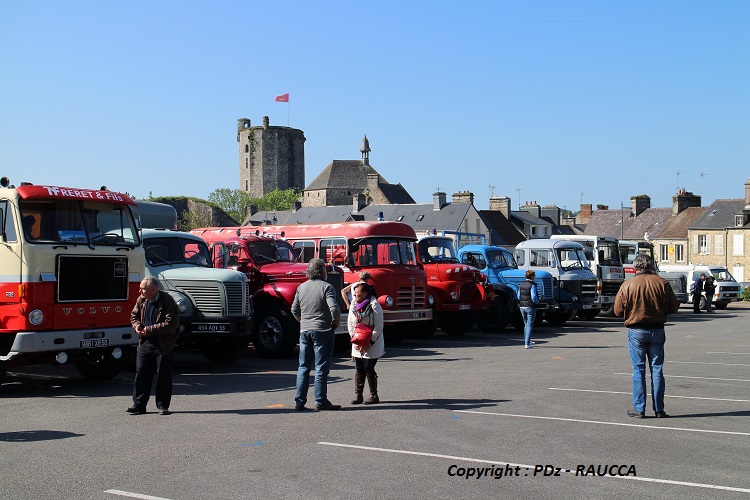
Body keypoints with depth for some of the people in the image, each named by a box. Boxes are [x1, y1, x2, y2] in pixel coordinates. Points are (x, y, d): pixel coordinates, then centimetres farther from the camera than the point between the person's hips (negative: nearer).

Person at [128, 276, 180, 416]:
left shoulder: (167, 301, -16)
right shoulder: (141, 300, 4)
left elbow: (171, 324, -20)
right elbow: (134, 315, 20)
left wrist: (150, 329, -19)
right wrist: (137, 325, -3)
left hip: (163, 345, -5)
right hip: (145, 342, 5)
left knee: (163, 375, 3)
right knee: (141, 373, 5)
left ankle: (163, 405, 13)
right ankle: (139, 405, 13)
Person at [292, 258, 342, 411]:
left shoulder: (301, 287, 9)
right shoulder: (326, 287, -10)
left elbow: (294, 310, 13)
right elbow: (334, 309, -19)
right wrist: (336, 323, -3)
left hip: (305, 331, 5)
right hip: (322, 331, -5)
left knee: (303, 367, 10)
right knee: (321, 368, 1)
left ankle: (299, 401, 10)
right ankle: (321, 401, 3)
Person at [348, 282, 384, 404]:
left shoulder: (374, 306, -13)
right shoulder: (353, 306, 5)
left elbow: (378, 327, -13)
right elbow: (350, 324, 9)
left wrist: (369, 343, -15)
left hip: (372, 345, -5)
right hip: (357, 345, 5)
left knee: (368, 369, -4)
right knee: (359, 370, 5)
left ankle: (374, 395, 9)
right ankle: (357, 395, 12)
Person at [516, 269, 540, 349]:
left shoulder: (521, 285, 6)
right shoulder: (532, 285, -15)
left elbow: (518, 296, 8)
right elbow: (534, 297, -20)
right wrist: (537, 302, -2)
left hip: (522, 306, 7)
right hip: (530, 307, -7)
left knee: (526, 324, 20)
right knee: (529, 325, -2)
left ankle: (527, 341, 30)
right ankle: (527, 344, -6)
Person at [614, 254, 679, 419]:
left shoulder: (627, 285, -6)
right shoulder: (662, 283, -2)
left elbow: (618, 311, -5)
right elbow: (673, 308, 2)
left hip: (636, 331, -1)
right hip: (657, 330, 2)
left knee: (639, 370, 5)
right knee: (657, 369, 8)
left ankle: (639, 409, 6)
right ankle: (659, 409, 10)